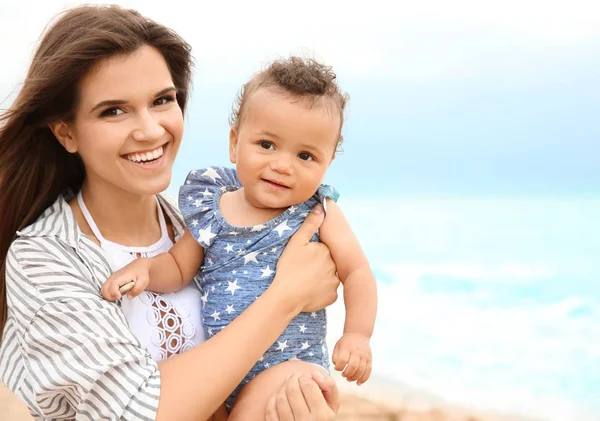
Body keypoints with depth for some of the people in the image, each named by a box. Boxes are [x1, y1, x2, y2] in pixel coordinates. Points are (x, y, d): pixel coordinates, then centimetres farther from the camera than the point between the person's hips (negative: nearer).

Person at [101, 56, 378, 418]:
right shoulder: (212, 208, 0)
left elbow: (356, 272, -3)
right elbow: (179, 268, 9)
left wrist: (357, 334, -15)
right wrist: (144, 268, -11)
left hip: (289, 362, -4)